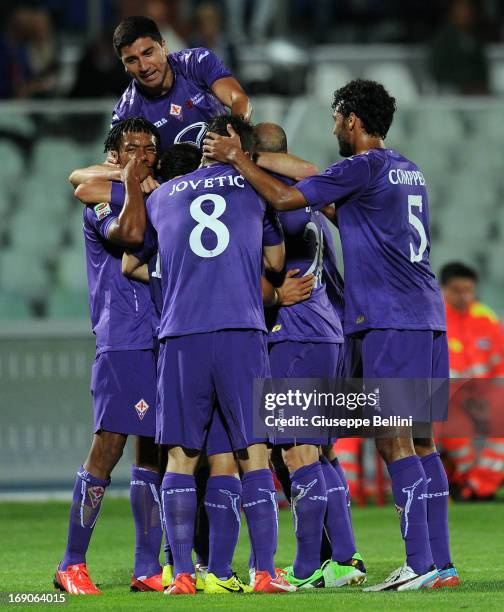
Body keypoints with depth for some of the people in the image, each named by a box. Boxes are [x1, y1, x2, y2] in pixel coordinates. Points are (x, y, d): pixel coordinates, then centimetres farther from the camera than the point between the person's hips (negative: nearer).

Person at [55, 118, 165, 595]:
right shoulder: (101, 203, 0)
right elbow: (129, 233, -20)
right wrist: (132, 185, -9)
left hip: (164, 340, 7)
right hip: (121, 341, -7)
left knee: (153, 450, 6)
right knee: (108, 445, -10)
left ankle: (147, 569, 8)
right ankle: (72, 565, -5)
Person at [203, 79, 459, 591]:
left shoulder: (362, 168, -8)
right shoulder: (409, 171, 19)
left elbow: (284, 198, -8)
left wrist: (237, 159, 2)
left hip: (390, 320, -9)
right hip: (428, 318, 9)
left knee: (395, 441, -9)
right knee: (420, 440, 9)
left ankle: (420, 564, -15)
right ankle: (440, 562, 7)